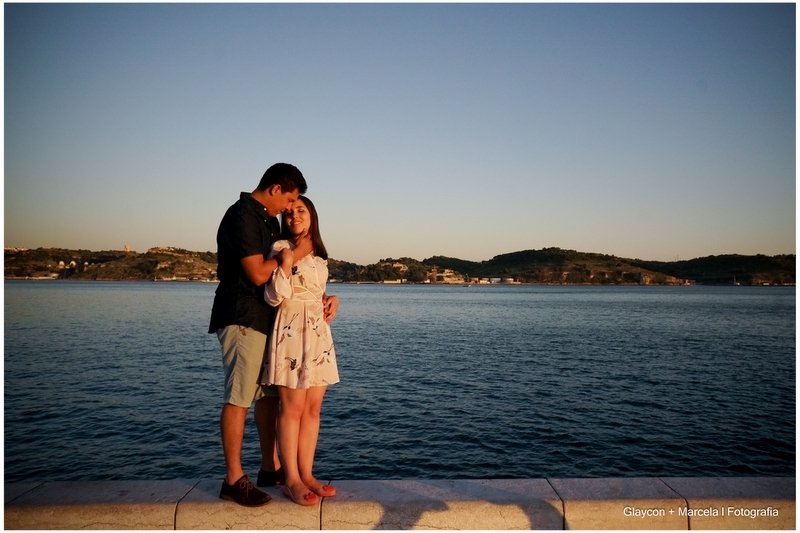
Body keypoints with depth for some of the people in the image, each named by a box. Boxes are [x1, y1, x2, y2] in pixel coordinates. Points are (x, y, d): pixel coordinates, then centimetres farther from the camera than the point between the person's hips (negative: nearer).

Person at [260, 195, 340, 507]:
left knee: (313, 408, 8)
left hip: (319, 333, 7)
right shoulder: (280, 249, -3)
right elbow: (274, 297, -12)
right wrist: (285, 265, -20)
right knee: (293, 408, -3)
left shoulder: (319, 256, 16)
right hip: (291, 331, -6)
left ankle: (307, 474, 17)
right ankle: (292, 481, 6)